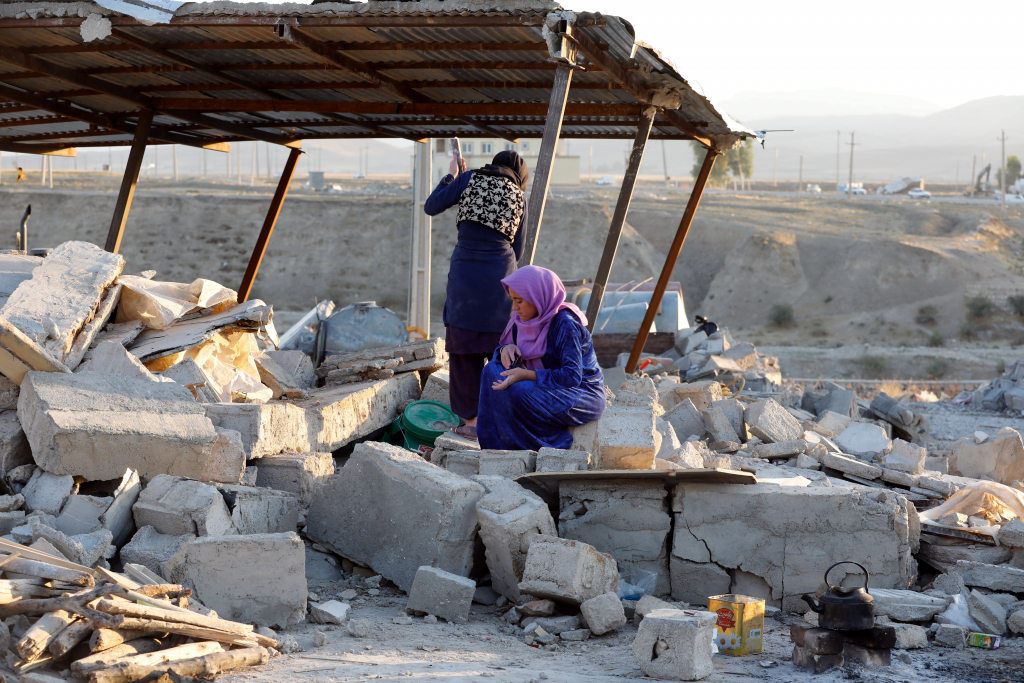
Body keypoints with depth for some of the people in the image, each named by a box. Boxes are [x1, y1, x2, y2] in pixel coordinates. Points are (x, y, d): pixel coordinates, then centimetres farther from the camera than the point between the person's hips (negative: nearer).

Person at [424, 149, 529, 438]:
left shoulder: (469, 179, 5)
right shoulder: (519, 197, 8)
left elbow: (430, 207, 9)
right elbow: (517, 250, 12)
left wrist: (450, 176, 22)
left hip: (465, 274, -1)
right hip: (501, 274, 1)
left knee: (465, 349, 7)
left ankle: (472, 420, 8)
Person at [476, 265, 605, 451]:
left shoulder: (565, 324, -22)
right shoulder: (524, 319, 1)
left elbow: (572, 376, -28)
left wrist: (526, 375, -35)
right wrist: (506, 348, -14)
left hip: (583, 395, -8)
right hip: (549, 390, 8)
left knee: (518, 392, -31)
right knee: (493, 370, -7)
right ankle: (495, 445, -6)